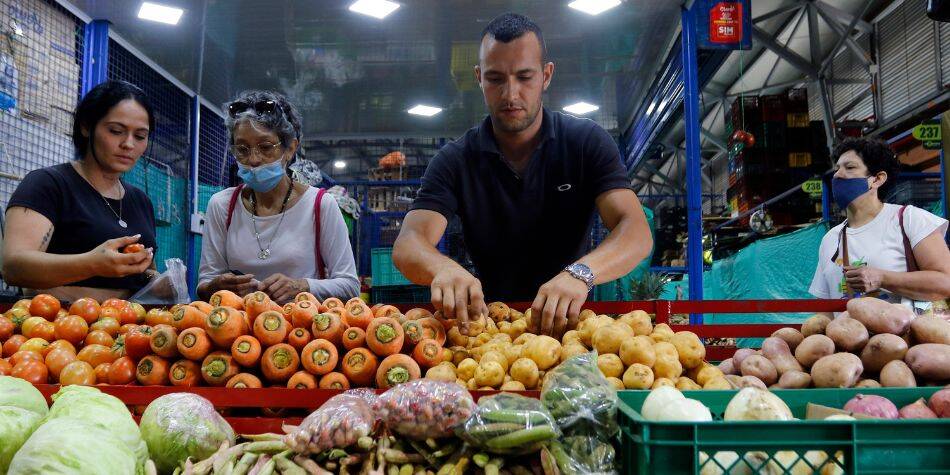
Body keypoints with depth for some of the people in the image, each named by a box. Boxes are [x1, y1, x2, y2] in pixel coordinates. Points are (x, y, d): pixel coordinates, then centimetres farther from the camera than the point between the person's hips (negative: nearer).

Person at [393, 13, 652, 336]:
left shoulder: (587, 142, -3)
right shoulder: (454, 161, -1)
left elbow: (637, 232, -15)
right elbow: (408, 246, -13)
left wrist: (581, 273, -37)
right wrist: (443, 269, -39)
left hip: (570, 321, 0)